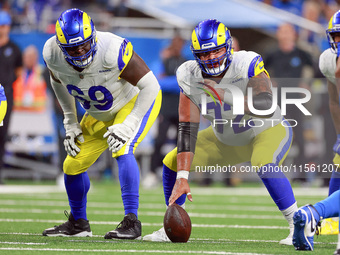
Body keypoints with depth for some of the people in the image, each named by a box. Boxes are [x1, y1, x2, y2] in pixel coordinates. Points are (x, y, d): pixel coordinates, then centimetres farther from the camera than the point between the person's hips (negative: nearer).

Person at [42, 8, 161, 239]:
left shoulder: (111, 51, -38)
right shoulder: (53, 54, -22)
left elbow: (150, 86, -29)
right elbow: (58, 81, 5)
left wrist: (127, 126, -31)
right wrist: (70, 122, 3)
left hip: (137, 102, -6)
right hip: (99, 114, 6)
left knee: (122, 151, -31)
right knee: (73, 165, 5)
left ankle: (132, 222, -27)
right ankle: (78, 223, 30)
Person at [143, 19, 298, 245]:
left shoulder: (247, 65, -31)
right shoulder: (190, 77, -19)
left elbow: (266, 106, -45)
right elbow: (187, 129, -20)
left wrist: (226, 97, -55)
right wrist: (182, 178, -27)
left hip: (268, 131, -5)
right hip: (226, 139, 5)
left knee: (264, 166, -36)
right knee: (172, 164, -2)